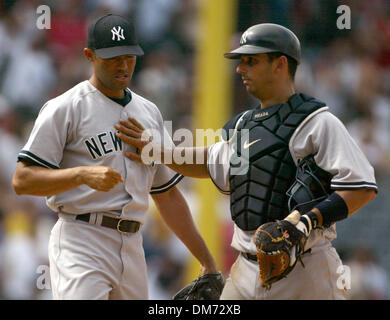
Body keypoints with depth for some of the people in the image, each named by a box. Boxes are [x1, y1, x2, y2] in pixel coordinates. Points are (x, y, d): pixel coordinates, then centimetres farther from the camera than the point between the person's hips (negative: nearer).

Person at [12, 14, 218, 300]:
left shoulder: (149, 113, 20)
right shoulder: (65, 109, -1)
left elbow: (167, 193, 24)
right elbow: (22, 180, -8)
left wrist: (206, 259, 19)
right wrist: (83, 174, -23)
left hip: (132, 249, 7)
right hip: (81, 242, -7)